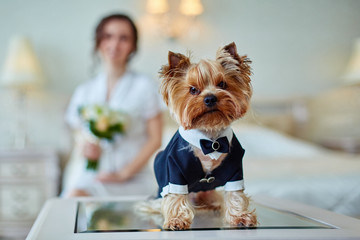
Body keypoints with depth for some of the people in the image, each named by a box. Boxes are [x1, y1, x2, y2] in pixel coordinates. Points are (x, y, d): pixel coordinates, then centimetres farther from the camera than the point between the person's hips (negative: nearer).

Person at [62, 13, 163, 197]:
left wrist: (123, 173, -10)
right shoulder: (84, 92, 14)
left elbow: (155, 139, -2)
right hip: (88, 175, 3)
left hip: (130, 182, -2)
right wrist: (83, 149, -6)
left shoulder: (144, 87, 2)